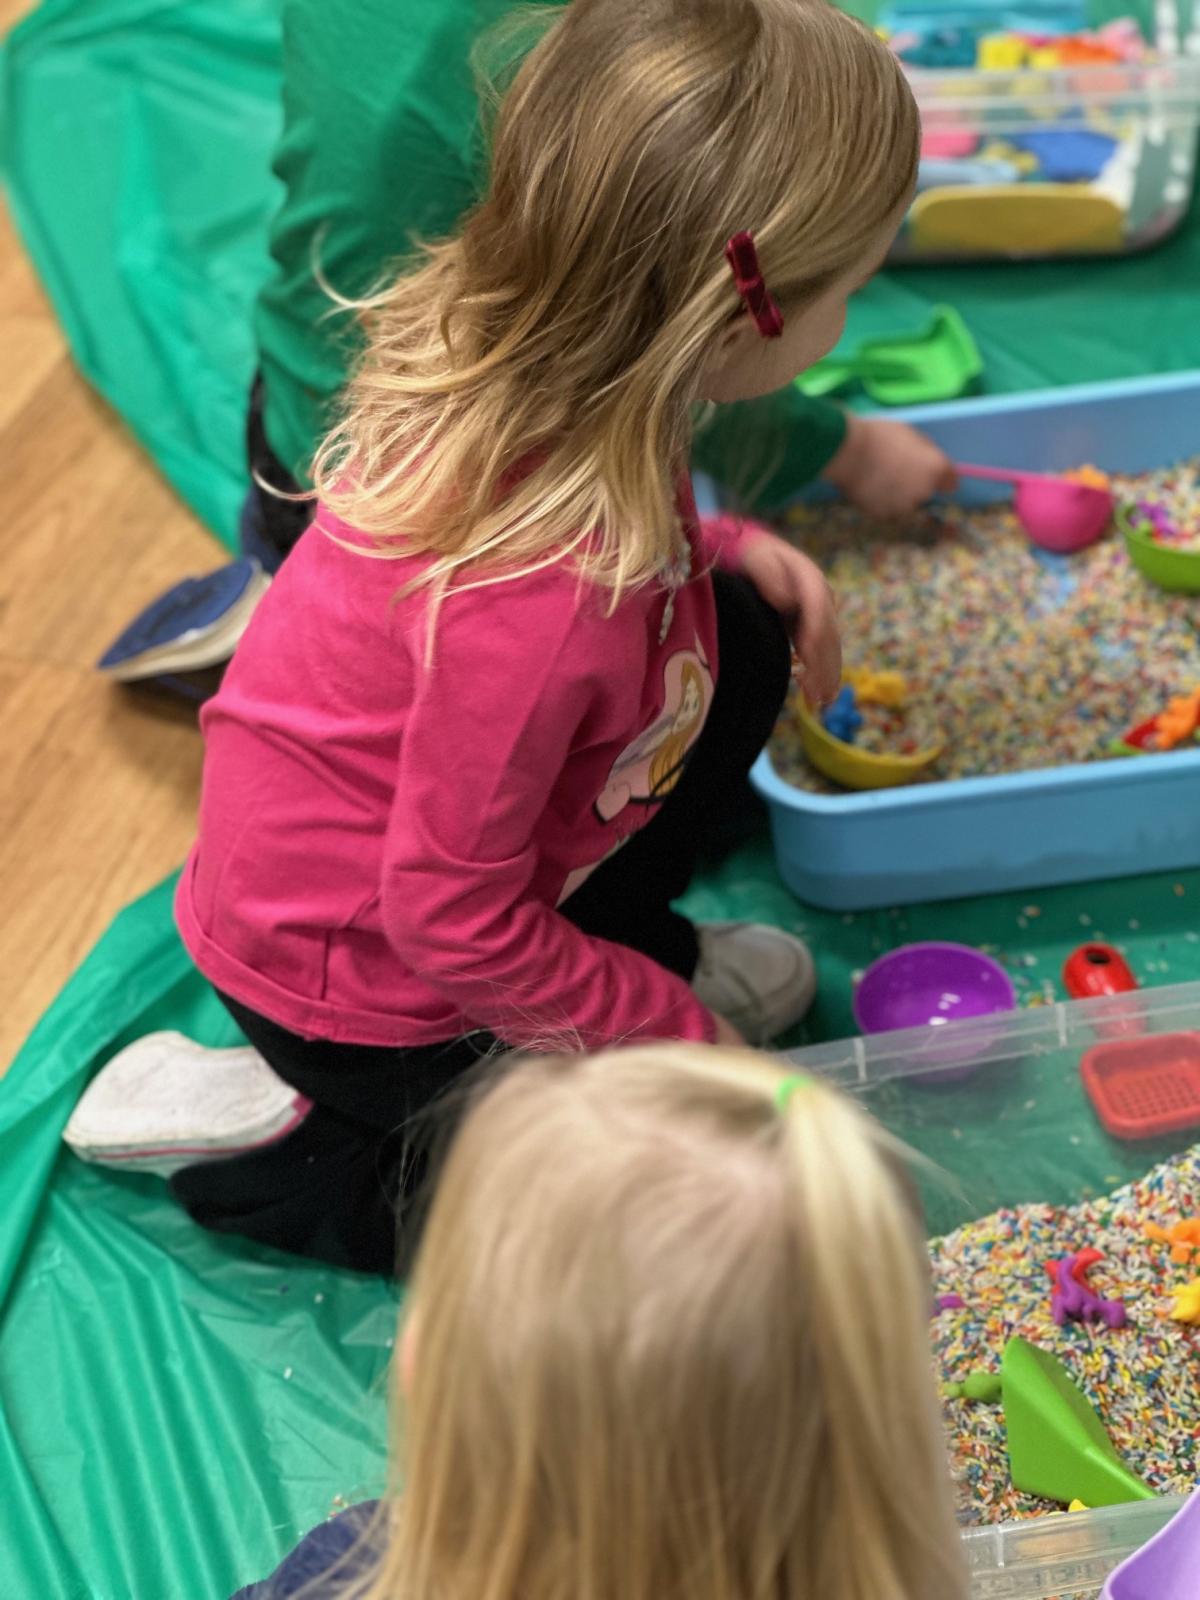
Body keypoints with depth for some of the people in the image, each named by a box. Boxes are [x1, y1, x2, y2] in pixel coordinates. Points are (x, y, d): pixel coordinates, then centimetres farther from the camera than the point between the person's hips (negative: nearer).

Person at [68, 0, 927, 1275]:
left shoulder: (508, 350, -16)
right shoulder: (536, 597, -41)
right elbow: (451, 921, -29)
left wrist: (726, 546, -5)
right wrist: (677, 1032, -16)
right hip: (350, 981, -8)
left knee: (738, 638, 3)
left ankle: (617, 962, 17)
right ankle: (297, 1157, 11)